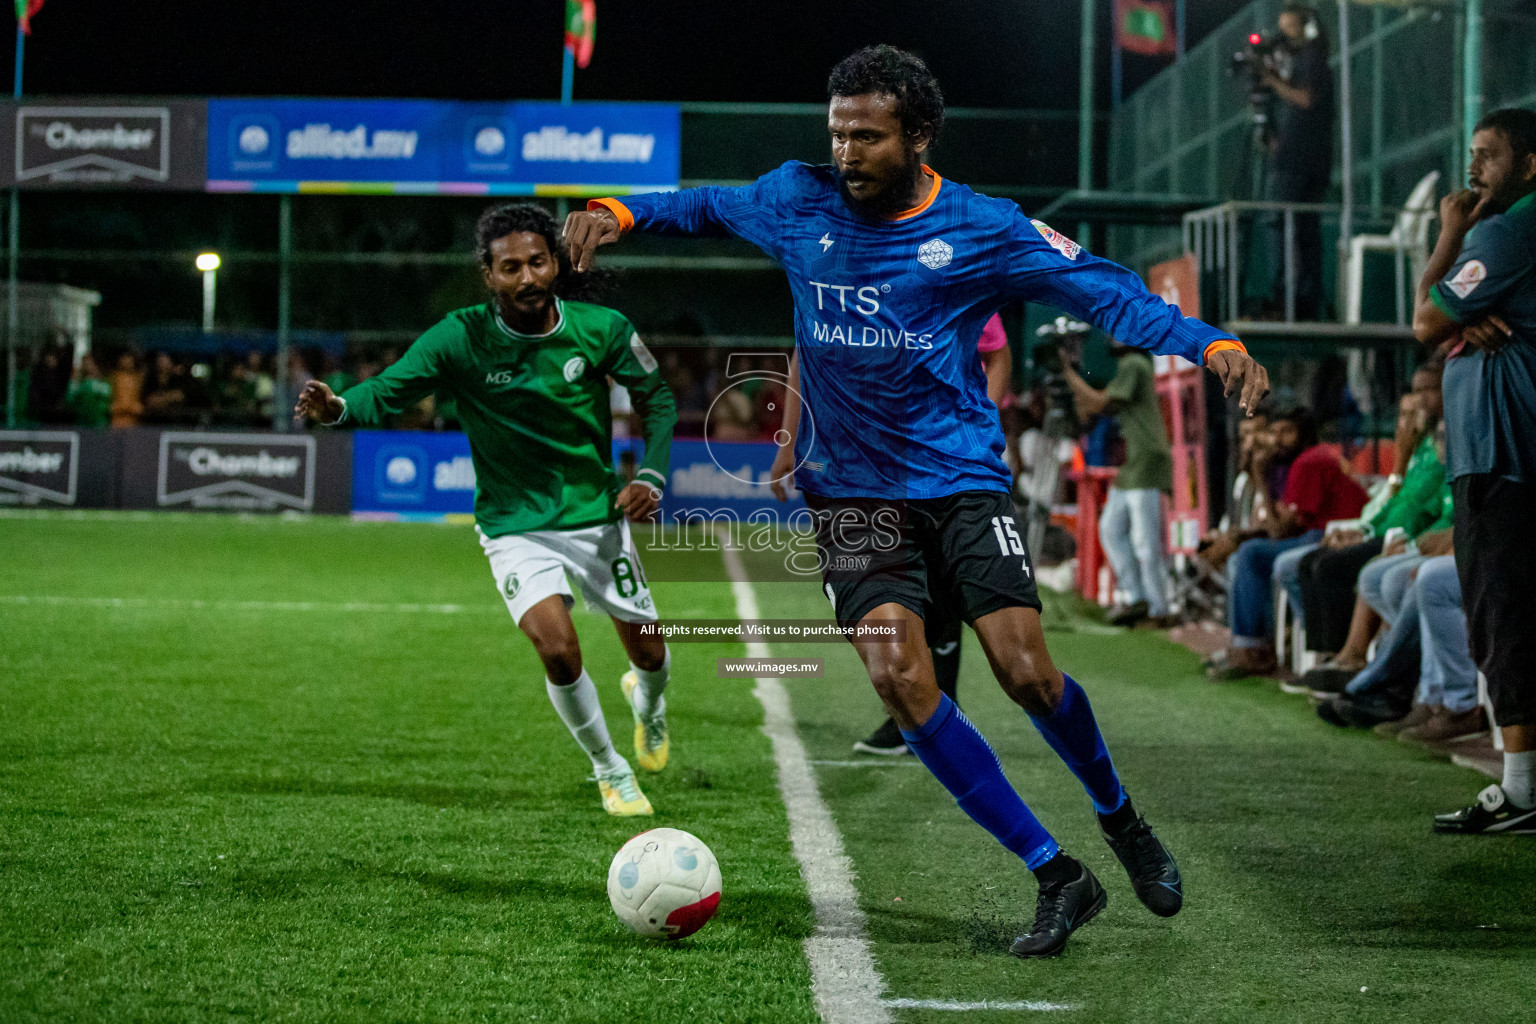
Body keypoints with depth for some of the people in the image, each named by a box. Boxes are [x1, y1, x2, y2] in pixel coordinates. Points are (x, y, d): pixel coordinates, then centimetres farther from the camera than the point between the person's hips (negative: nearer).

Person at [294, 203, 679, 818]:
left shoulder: (601, 328, -12)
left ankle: (647, 700, 52)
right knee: (557, 645, -24)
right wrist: (338, 407, -44)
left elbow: (656, 398, 3)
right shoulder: (461, 338, -17)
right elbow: (388, 391, -22)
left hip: (598, 518, 2)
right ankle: (610, 770, 4)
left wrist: (652, 473, -10)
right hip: (515, 527, -2)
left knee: (648, 654, 10)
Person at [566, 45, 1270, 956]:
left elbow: (1102, 290, -4)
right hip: (855, 493, 2)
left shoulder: (981, 229, -5)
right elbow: (710, 206, 21)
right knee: (901, 681, -18)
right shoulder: (798, 202, 2)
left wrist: (1211, 344, -16)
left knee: (1026, 673, -14)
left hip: (963, 478, -2)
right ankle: (1057, 877, -8)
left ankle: (1120, 819, 20)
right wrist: (620, 213, 4)